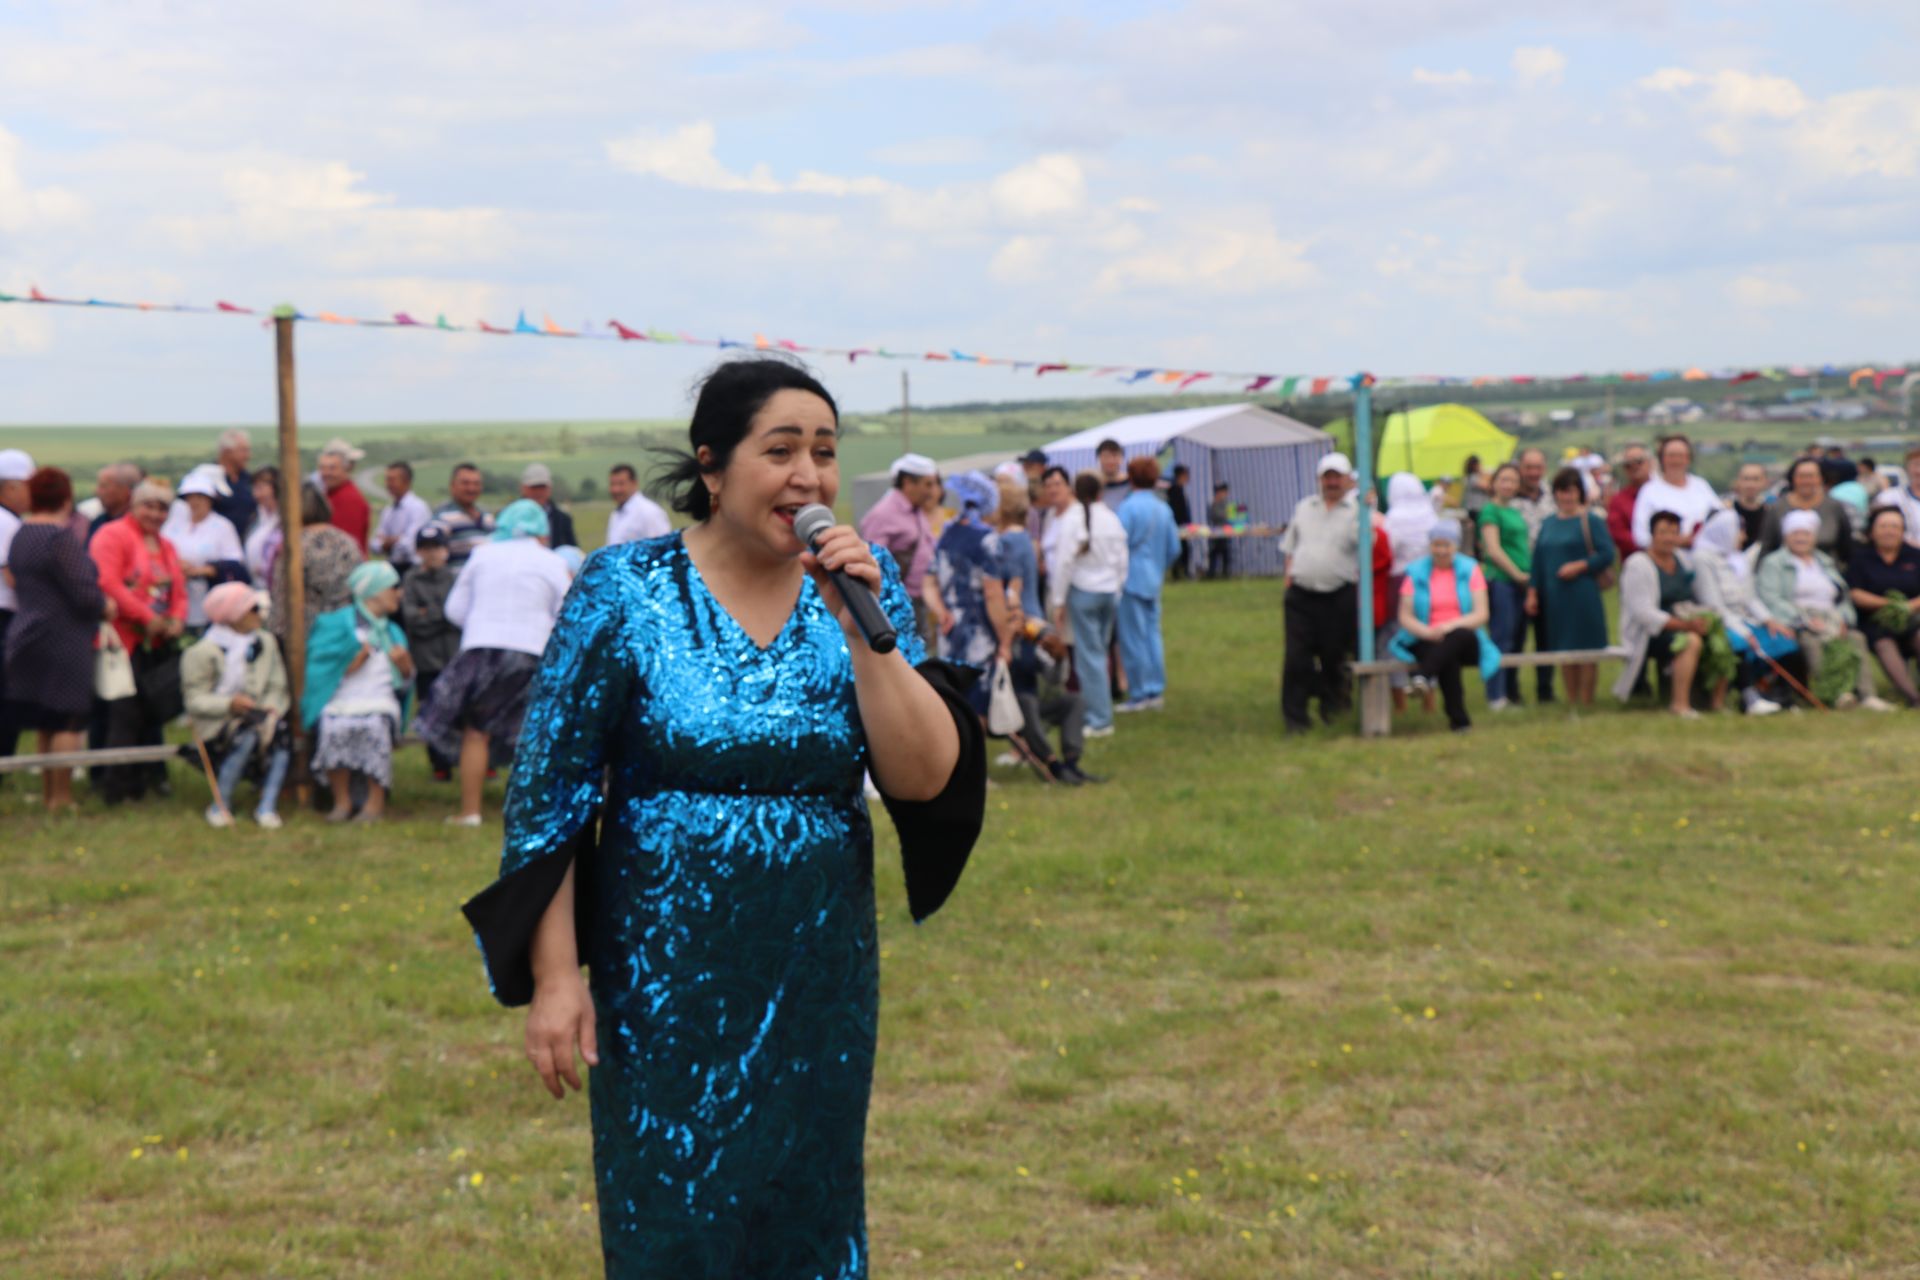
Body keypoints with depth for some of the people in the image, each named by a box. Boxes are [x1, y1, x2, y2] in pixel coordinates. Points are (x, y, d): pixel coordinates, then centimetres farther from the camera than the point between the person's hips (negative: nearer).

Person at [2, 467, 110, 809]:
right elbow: (85, 592, -19)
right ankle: (61, 797, -1)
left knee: (46, 721, 16)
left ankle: (47, 793, 22)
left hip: (28, 637, 9)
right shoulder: (60, 538, -17)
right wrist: (106, 608, 2)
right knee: (68, 721, -2)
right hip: (64, 642, -9)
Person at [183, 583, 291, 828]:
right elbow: (195, 701, -10)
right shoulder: (201, 653, -5)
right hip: (216, 725, -5)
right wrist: (230, 704, -25)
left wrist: (272, 708, -15)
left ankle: (267, 807, -25)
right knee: (248, 734, -36)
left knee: (281, 730, -29)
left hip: (258, 718, 5)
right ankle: (220, 805, -20)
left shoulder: (266, 642, 11)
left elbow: (278, 687, 7)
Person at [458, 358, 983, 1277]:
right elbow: (551, 792, -7)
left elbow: (927, 779, -9)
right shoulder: (624, 591, -10)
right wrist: (555, 977, -10)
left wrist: (860, 627, -19)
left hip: (824, 975, 3)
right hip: (666, 976, -3)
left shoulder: (861, 586, -1)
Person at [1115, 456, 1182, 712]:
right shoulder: (1164, 509, 7)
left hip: (1131, 579, -6)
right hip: (1153, 582, 7)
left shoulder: (1129, 507, -12)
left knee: (1132, 638, -1)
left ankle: (1139, 695, 1)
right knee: (1152, 634, 11)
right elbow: (1174, 549, 12)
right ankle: (1156, 691, 12)